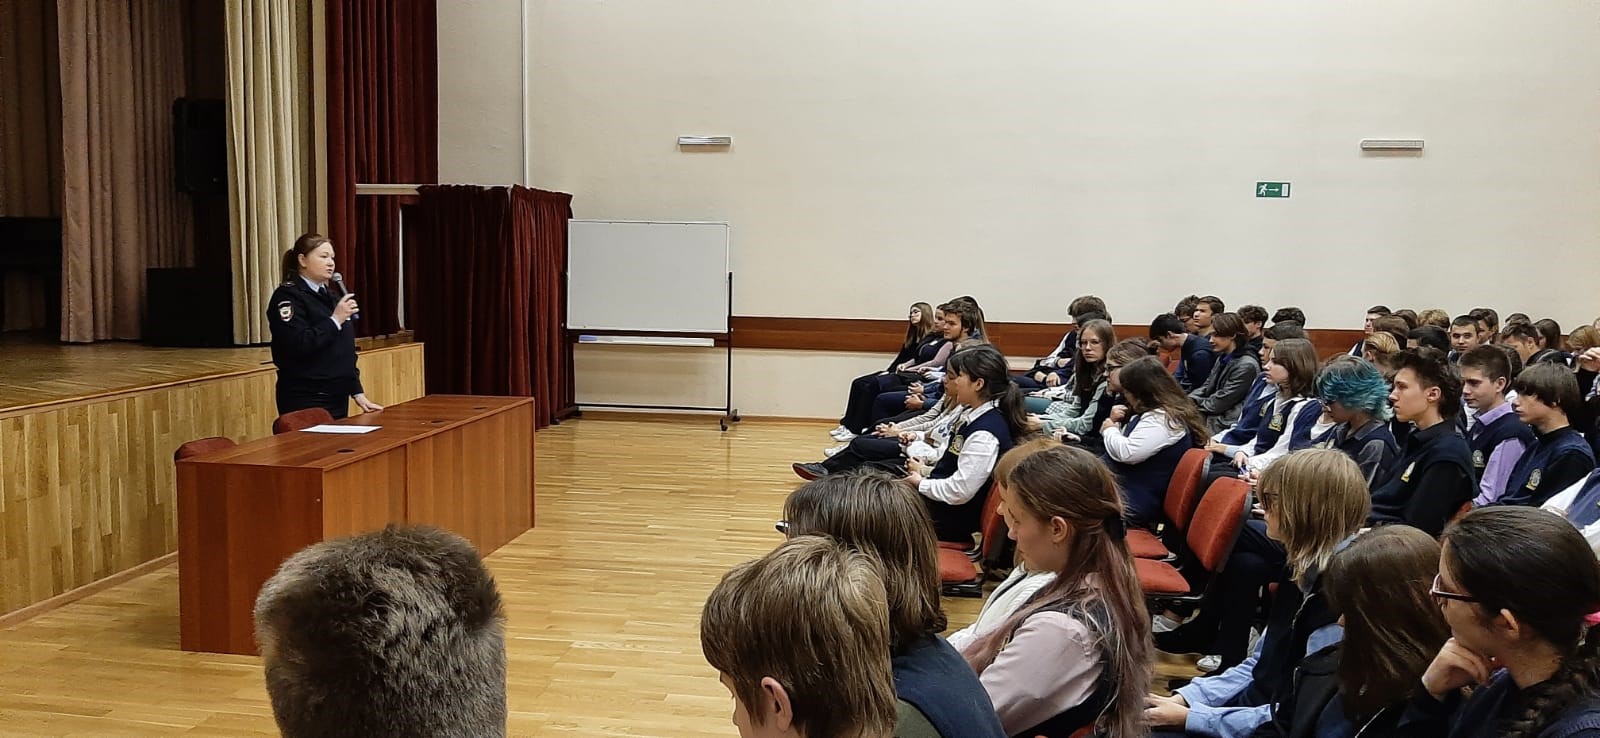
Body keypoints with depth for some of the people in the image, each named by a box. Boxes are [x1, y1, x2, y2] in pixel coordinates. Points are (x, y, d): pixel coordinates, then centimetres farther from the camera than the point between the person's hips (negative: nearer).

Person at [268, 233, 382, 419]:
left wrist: (358, 392, 11)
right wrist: (335, 320, -19)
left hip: (338, 399, 7)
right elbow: (297, 346, -22)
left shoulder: (331, 297, 15)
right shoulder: (288, 296, -9)